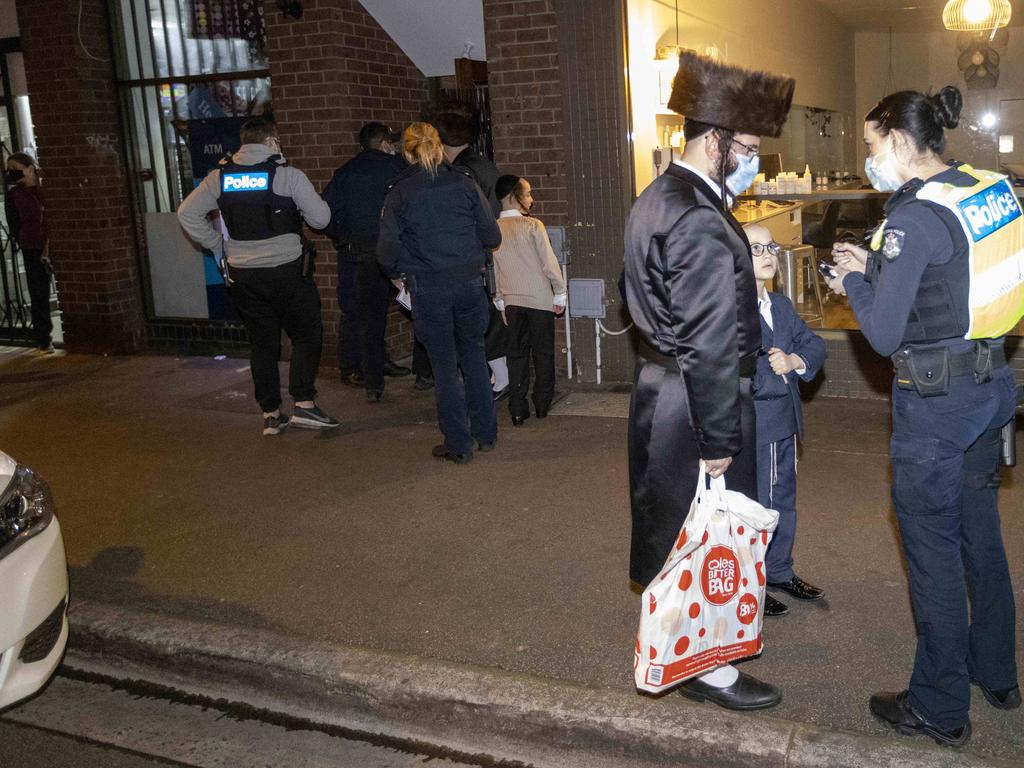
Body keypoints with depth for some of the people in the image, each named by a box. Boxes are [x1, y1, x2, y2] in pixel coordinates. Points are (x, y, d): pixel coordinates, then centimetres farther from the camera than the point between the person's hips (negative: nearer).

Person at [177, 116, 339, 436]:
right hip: (286, 270, -4)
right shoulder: (288, 175, -8)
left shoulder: (220, 176, 5)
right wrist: (300, 207, 14)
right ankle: (304, 404, -2)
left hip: (242, 274, 4)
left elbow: (187, 212, 8)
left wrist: (218, 245, 12)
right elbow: (321, 218, -6)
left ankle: (270, 413, 15)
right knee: (306, 335, 8)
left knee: (263, 343, 12)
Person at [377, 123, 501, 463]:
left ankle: (458, 444, 12)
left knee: (445, 366, 7)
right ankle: (485, 433, 25)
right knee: (473, 357, 17)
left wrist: (398, 275, 12)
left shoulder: (399, 193, -4)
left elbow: (387, 249, -7)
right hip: (469, 282, 2)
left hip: (428, 288, -2)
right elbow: (492, 236, 0)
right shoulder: (463, 183, 0)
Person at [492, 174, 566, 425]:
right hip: (539, 299, -3)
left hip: (512, 301, 4)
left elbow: (492, 269, 6)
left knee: (517, 354, 10)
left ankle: (518, 410, 8)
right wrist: (560, 293, 0)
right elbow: (549, 262, -11)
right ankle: (542, 404, 18)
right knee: (543, 352, 10)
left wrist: (500, 301, 16)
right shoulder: (532, 225, -12)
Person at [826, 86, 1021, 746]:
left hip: (936, 400, -9)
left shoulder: (915, 216, -20)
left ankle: (941, 708, 17)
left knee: (932, 547, 3)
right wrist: (874, 269, 12)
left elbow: (884, 335, -18)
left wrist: (854, 283, -1)